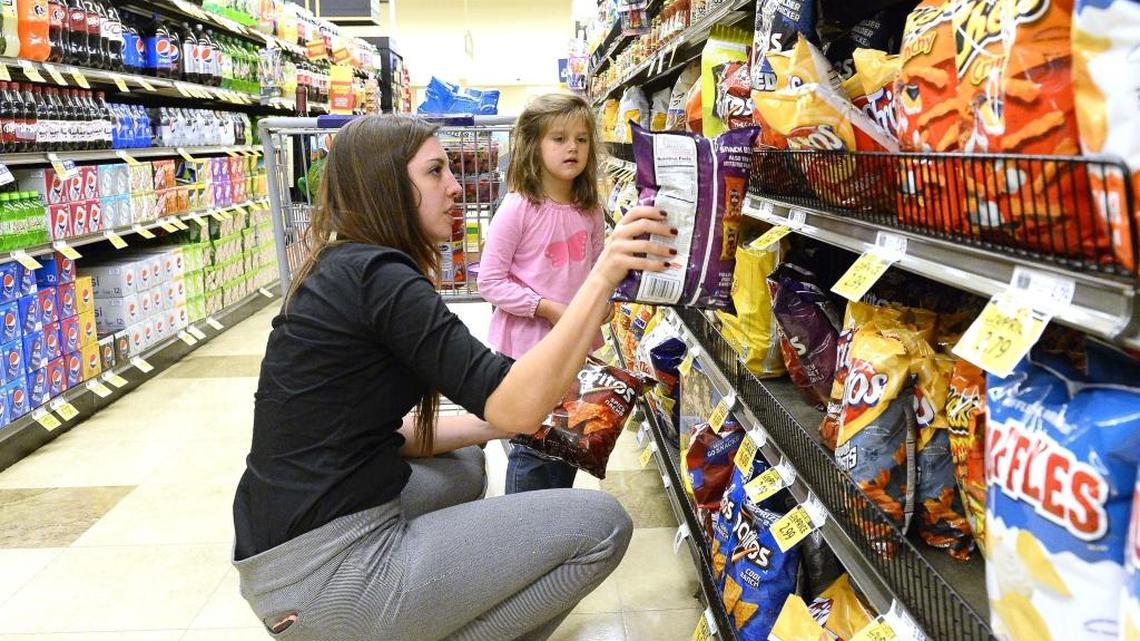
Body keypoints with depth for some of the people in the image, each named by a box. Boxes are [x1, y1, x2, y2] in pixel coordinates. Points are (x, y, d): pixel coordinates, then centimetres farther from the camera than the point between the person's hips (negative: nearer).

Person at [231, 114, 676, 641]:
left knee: (464, 465, 34)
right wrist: (603, 275, -26)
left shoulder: (340, 270, 12)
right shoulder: (375, 274, -17)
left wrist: (520, 415, 10)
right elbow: (514, 406, -24)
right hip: (324, 575, -10)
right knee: (600, 525, -9)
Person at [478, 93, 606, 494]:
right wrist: (547, 308, -21)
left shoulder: (590, 211, 2)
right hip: (528, 345, -6)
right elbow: (490, 281, -15)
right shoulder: (517, 209, -16)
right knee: (532, 446, 3)